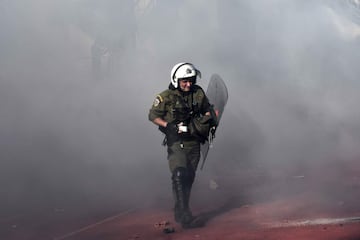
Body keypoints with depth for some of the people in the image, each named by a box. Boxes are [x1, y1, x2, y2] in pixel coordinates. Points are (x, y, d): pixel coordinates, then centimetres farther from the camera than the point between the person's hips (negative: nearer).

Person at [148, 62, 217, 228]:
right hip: (176, 143, -5)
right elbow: (153, 116, -4)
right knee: (179, 175, -19)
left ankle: (181, 212, 26)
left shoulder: (198, 93, 3)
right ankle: (184, 214, -18)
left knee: (189, 177, 11)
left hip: (194, 142, 5)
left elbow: (207, 109, 20)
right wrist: (168, 125, -17)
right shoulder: (166, 97, -9)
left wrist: (210, 118, -1)